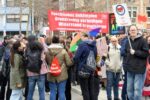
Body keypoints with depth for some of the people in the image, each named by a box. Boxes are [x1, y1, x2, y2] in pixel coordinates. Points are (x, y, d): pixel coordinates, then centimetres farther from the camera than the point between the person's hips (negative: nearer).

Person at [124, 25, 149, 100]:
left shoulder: (142, 40, -6)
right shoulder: (128, 42, 14)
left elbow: (146, 53, -10)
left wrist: (135, 52, -16)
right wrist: (126, 63, 11)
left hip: (139, 69, -6)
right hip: (130, 69, 6)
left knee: (137, 89, -7)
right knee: (129, 89, 10)